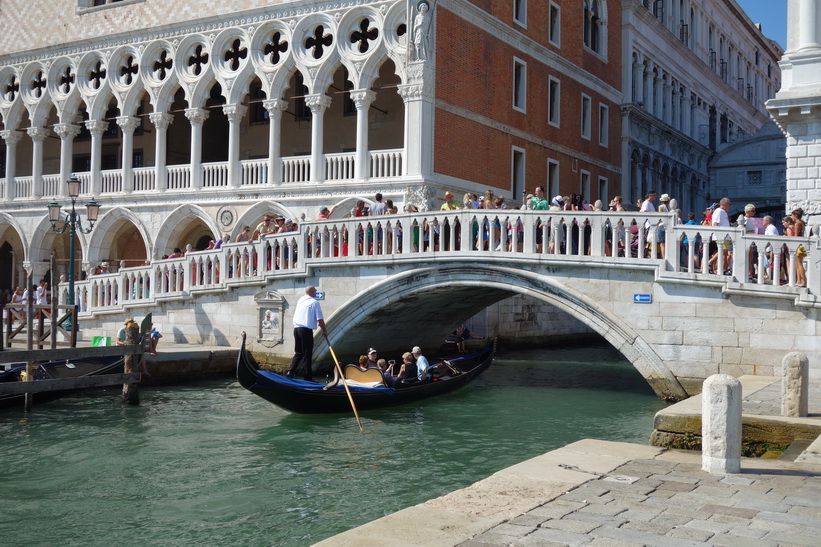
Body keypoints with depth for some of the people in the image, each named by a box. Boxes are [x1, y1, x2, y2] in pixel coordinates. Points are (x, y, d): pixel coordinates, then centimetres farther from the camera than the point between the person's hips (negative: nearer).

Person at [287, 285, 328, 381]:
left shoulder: (300, 300, 15)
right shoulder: (315, 302, -5)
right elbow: (320, 319, -8)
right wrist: (325, 331, 5)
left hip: (296, 329, 7)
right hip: (306, 330, -6)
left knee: (298, 353, 16)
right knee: (307, 354, -1)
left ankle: (290, 372, 5)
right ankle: (308, 377, 1)